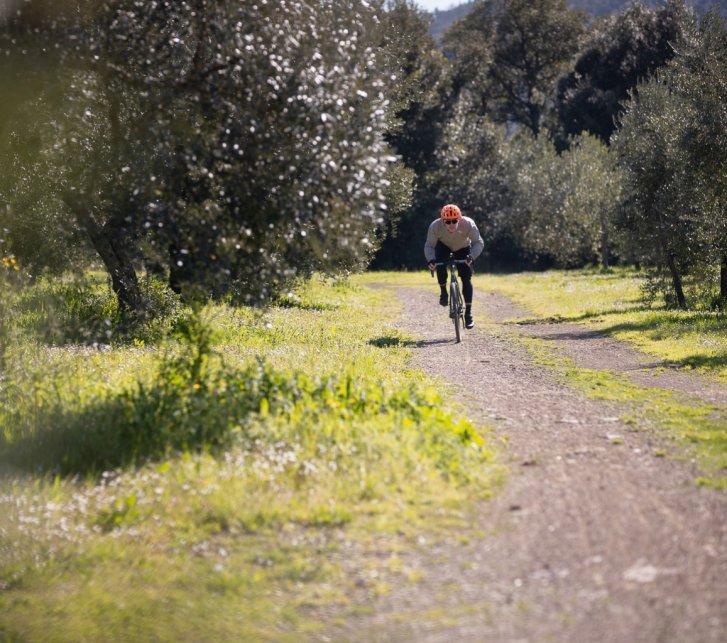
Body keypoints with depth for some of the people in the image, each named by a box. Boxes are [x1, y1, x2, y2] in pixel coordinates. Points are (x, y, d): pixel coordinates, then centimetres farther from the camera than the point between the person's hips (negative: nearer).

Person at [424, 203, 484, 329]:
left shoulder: (468, 224, -36)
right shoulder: (435, 226, -35)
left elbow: (478, 242, -33)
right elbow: (429, 246, -28)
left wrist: (472, 256, -52)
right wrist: (430, 260, -47)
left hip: (463, 249, 0)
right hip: (444, 247, 0)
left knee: (466, 279, -9)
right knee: (440, 265, -31)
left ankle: (468, 312, 1)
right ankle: (443, 292, -7)